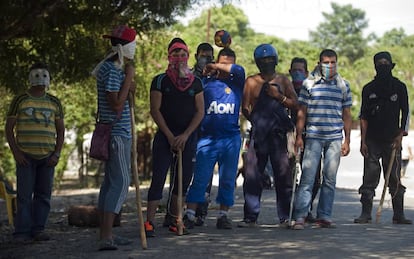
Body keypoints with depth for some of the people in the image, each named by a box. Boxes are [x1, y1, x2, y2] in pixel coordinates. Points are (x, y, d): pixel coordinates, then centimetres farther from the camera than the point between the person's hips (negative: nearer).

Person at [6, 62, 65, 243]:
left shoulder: (54, 103, 11)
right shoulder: (19, 100, 3)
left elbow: (60, 130, 13)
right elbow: (9, 128, 4)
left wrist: (57, 154, 1)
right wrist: (15, 152, -6)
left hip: (47, 156, 3)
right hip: (25, 156, -3)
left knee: (44, 194, 2)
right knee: (24, 194, -6)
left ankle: (38, 230, 8)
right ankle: (22, 232, -5)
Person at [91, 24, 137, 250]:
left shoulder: (116, 68, 16)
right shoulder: (111, 70, -16)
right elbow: (117, 104, -21)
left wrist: (130, 88, 6)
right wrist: (129, 77, -16)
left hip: (117, 133, 11)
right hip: (117, 133, -11)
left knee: (110, 181, 12)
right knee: (120, 183, -15)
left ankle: (105, 234, 17)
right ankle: (106, 237, -20)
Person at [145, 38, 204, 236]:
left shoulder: (196, 82, 8)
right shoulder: (160, 81, 0)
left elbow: (200, 112, 4)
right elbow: (155, 110, -4)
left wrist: (185, 136, -8)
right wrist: (170, 137, -10)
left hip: (188, 137, 3)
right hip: (165, 136, -3)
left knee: (184, 179, 6)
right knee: (158, 177, -10)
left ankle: (175, 220, 15)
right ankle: (149, 222, -13)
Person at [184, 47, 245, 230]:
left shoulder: (236, 82, 9)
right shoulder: (206, 82, 7)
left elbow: (239, 70, -11)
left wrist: (214, 66, -5)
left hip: (231, 138, 2)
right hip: (208, 137, -2)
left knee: (228, 179, 5)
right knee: (200, 178, -5)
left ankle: (223, 215, 12)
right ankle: (189, 215, -4)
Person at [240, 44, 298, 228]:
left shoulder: (283, 81, 14)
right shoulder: (251, 81, 11)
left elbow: (295, 104, 7)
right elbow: (245, 107, 5)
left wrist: (279, 97, -6)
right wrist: (255, 120, -6)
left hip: (278, 132, 1)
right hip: (258, 133, 0)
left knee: (283, 174, -3)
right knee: (252, 176, -3)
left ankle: (285, 217, 2)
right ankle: (251, 217, 2)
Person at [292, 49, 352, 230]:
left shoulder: (343, 85, 9)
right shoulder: (309, 84, 3)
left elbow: (346, 115, 12)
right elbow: (301, 112, 5)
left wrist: (347, 140, 8)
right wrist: (299, 136, -1)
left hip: (335, 138, 2)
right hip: (313, 137, -2)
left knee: (330, 179, 3)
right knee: (307, 176, -8)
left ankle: (324, 217, 9)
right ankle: (300, 216, -8)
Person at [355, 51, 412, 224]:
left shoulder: (399, 87, 6)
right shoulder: (369, 89, 7)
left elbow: (405, 113, 6)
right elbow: (363, 116, 7)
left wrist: (400, 136, -5)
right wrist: (363, 141, 0)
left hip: (392, 140, -1)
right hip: (372, 140, 1)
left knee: (395, 179, 0)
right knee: (369, 178, -2)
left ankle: (398, 215, 5)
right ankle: (366, 213, 2)